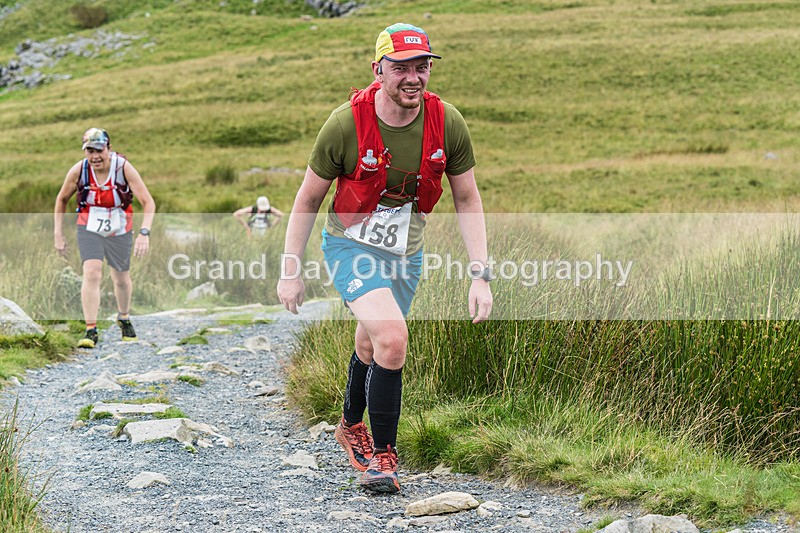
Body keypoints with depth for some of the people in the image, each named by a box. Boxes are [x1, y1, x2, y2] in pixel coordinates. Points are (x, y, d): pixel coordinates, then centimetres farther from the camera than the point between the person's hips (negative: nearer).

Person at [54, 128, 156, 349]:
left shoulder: (123, 168, -21)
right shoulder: (78, 171, -16)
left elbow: (148, 202, -21)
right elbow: (62, 199, 2)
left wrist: (144, 233, -35)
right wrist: (58, 234, -1)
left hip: (119, 231, 0)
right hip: (89, 229, 0)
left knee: (122, 279, 14)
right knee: (92, 274, -20)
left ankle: (124, 319, 43)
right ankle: (91, 331, -19)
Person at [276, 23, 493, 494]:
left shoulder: (447, 123, -15)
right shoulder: (347, 124, -22)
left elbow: (467, 198, -3)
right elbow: (308, 198, -9)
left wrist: (481, 275, -8)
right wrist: (290, 271, -6)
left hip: (406, 252, 4)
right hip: (351, 244, -4)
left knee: (372, 346, 18)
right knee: (392, 339, -24)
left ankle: (352, 426, 47)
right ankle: (383, 454, -11)